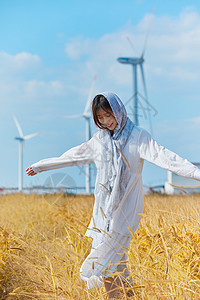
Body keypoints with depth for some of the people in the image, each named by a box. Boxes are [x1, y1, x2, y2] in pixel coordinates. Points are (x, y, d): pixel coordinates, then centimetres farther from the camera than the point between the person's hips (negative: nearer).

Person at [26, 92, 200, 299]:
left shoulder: (138, 136, -4)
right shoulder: (99, 139, 12)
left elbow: (162, 156, -16)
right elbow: (72, 157, 23)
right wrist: (39, 166, 31)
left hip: (126, 208, -5)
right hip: (104, 207, 5)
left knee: (108, 255, -14)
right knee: (114, 258, 4)